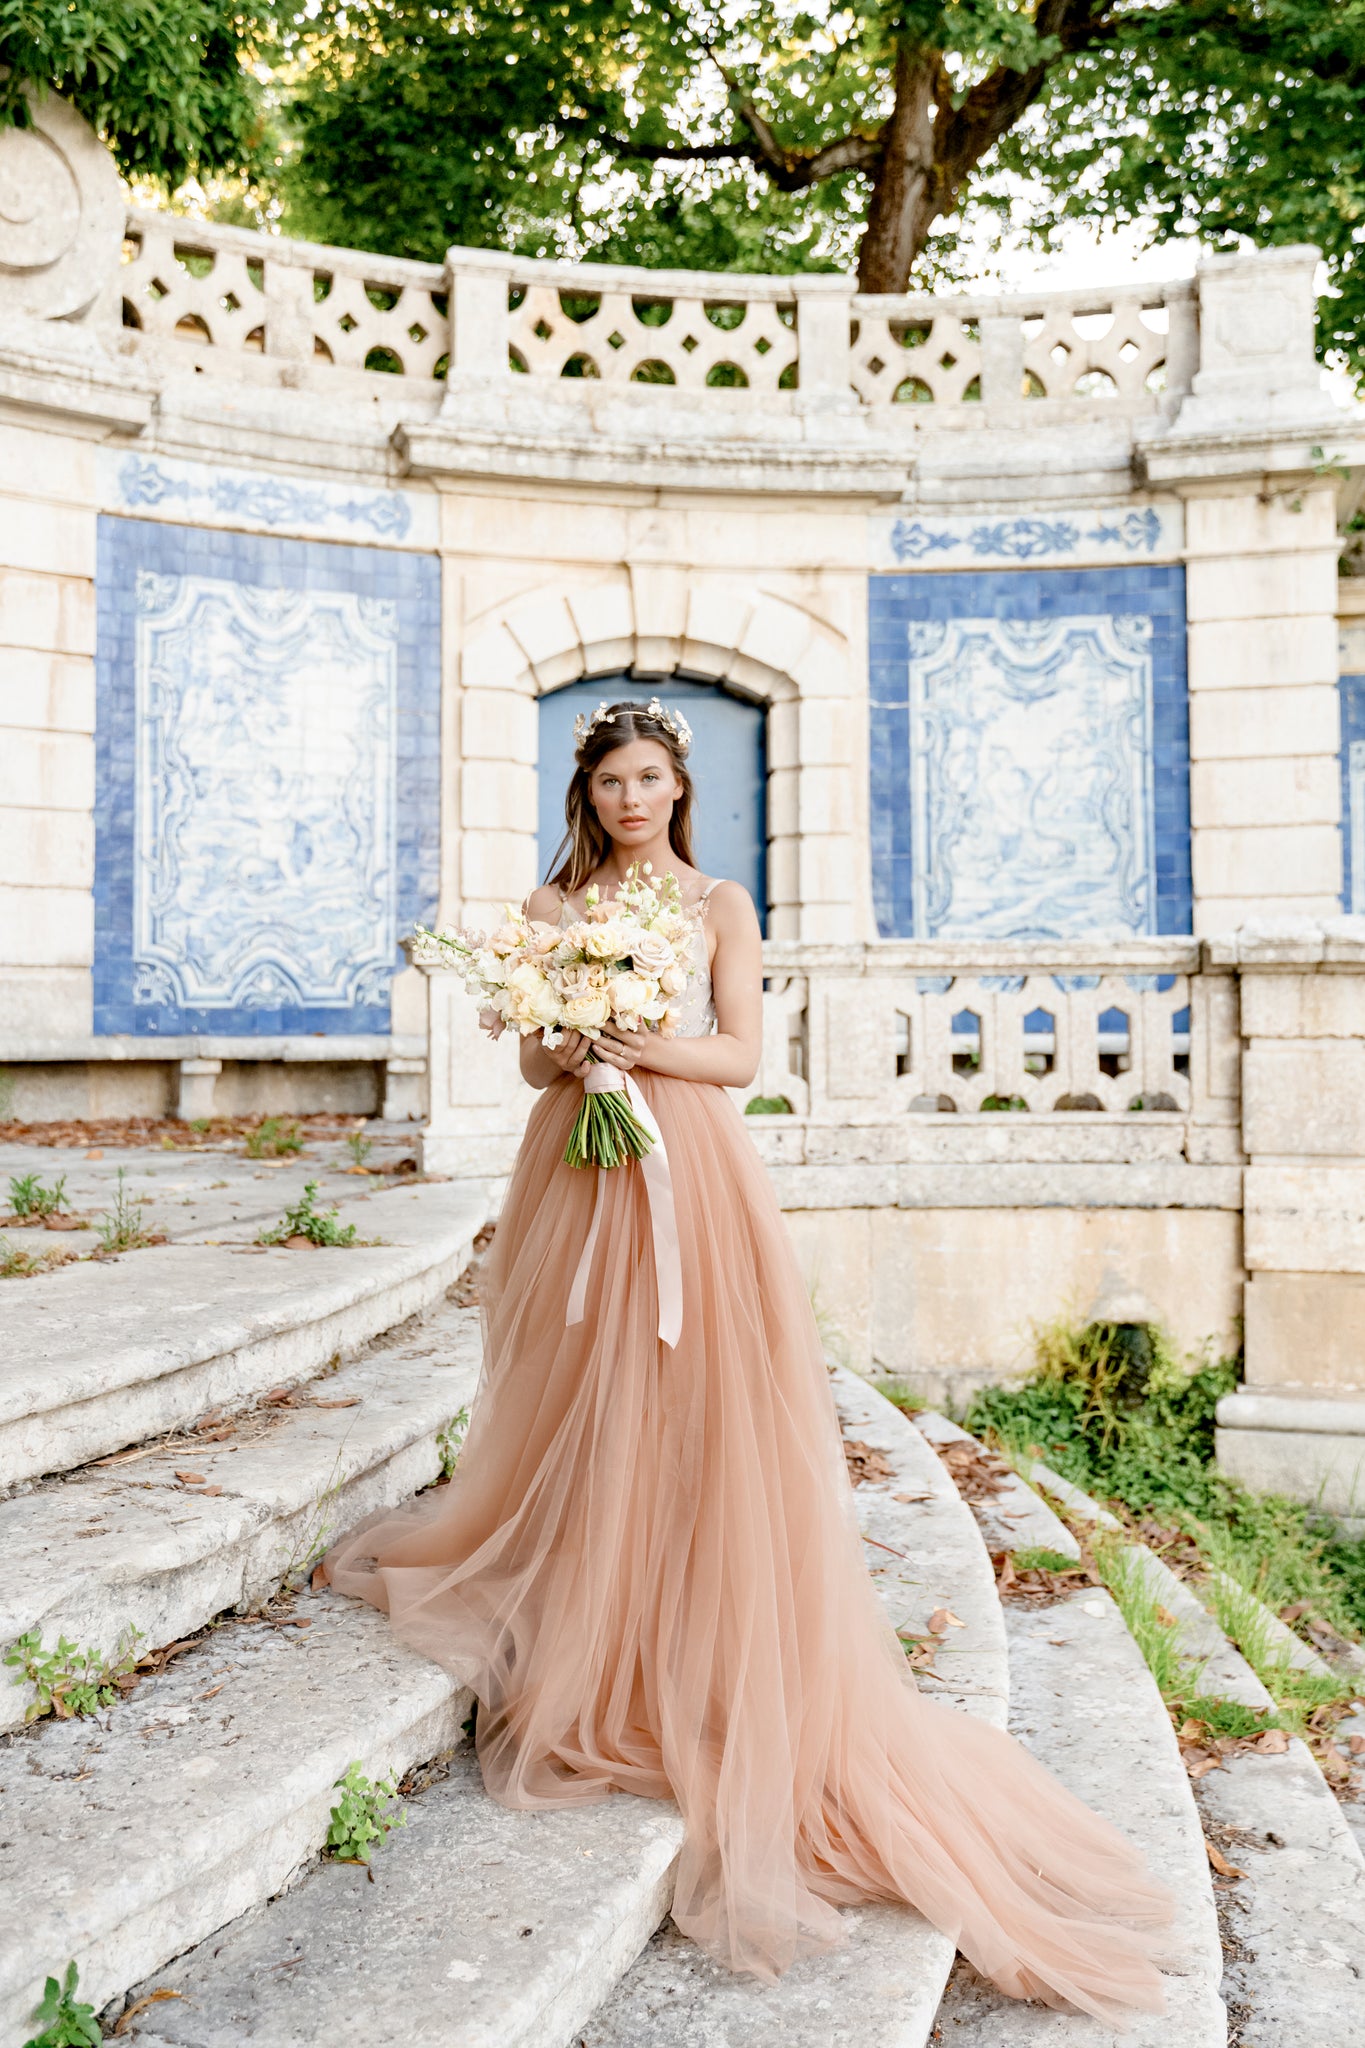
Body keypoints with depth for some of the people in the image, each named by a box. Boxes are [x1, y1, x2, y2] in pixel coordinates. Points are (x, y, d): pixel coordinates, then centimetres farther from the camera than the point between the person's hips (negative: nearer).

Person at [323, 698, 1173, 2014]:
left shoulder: (720, 907, 7)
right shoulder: (550, 909, 12)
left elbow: (741, 1055, 0)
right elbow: (533, 1060, 8)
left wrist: (653, 1048, -15)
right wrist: (567, 1049, -14)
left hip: (690, 1167, -2)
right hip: (574, 1167, 2)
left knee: (700, 1403, -5)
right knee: (579, 1402, 4)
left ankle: (710, 1678, 6)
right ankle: (572, 1628, 22)